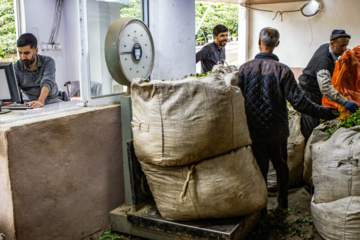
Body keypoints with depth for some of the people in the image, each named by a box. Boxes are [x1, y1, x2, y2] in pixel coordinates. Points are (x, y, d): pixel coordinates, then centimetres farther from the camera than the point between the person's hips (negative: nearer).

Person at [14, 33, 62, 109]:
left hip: (51, 100, -2)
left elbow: (47, 83, -22)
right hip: (28, 104, 2)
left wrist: (41, 101, -41)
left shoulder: (48, 62, -6)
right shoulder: (16, 67, 1)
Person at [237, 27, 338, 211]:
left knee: (259, 169, 12)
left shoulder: (245, 68, -8)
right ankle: (283, 204, 34)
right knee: (281, 167, 20)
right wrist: (324, 113, -5)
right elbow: (299, 102, -15)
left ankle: (261, 209, 22)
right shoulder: (283, 70, -12)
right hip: (277, 131, 0)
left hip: (253, 130, 0)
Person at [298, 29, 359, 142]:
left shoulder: (326, 47, -2)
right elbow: (325, 87, -44)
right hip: (309, 92, -10)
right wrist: (345, 102, -50)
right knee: (310, 128, -10)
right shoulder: (323, 60, -33)